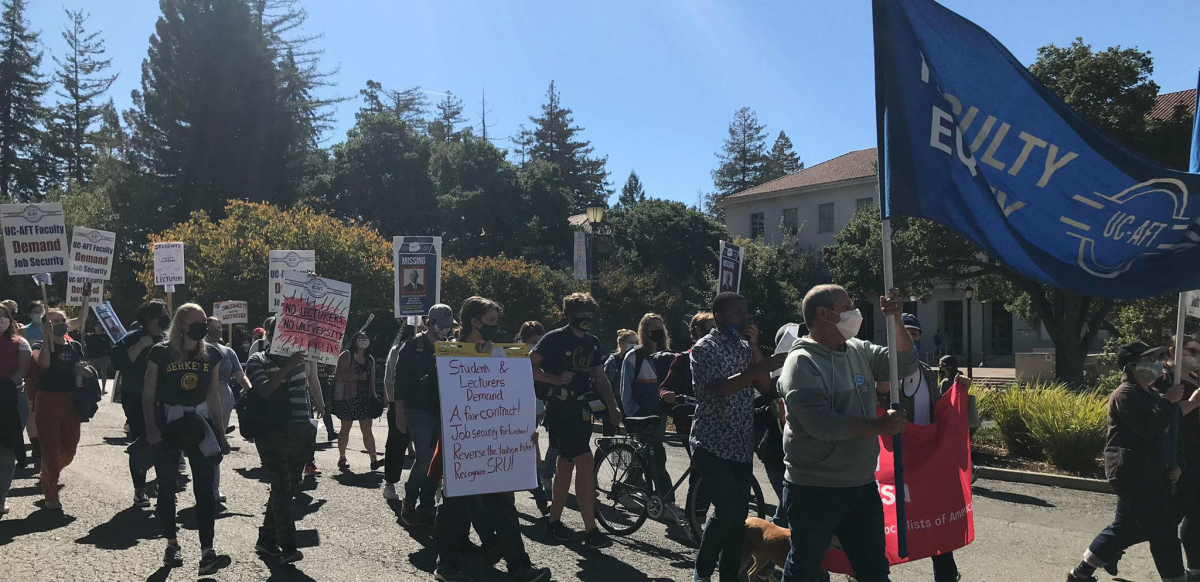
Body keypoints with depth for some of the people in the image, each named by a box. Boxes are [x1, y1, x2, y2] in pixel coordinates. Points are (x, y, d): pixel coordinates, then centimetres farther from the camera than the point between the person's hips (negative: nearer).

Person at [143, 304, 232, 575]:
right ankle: (172, 544, 27)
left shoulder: (211, 353, 3)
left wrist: (221, 434, 9)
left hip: (200, 422, 2)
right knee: (167, 487, 9)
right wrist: (151, 427, -16)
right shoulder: (161, 352, -7)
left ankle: (207, 552, -9)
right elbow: (148, 393, -4)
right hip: (167, 423, -2)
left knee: (205, 487, -7)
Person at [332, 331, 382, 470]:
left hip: (365, 398, 4)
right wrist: (358, 376, -18)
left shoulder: (370, 359, 15)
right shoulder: (346, 356, -2)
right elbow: (339, 375, -11)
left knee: (367, 429, -2)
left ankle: (373, 460, -8)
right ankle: (342, 458, 19)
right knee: (346, 428, 6)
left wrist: (373, 396, 10)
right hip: (348, 398, -4)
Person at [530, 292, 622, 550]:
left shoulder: (593, 343, 13)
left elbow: (600, 376, 18)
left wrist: (613, 407, 8)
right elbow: (529, 366, -9)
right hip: (560, 409, -7)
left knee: (566, 464, 13)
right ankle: (591, 531, -11)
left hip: (581, 409, 8)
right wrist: (556, 379, -20)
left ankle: (554, 521, 25)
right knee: (585, 462, -15)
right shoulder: (555, 338, -8)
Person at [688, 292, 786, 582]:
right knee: (727, 511, -13)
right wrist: (759, 367, -31)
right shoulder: (705, 347, -9)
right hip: (713, 445, -6)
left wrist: (754, 346, -6)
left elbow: (764, 386, 4)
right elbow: (717, 389, -23)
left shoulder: (744, 346, 12)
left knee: (739, 514, 5)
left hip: (742, 446, 6)